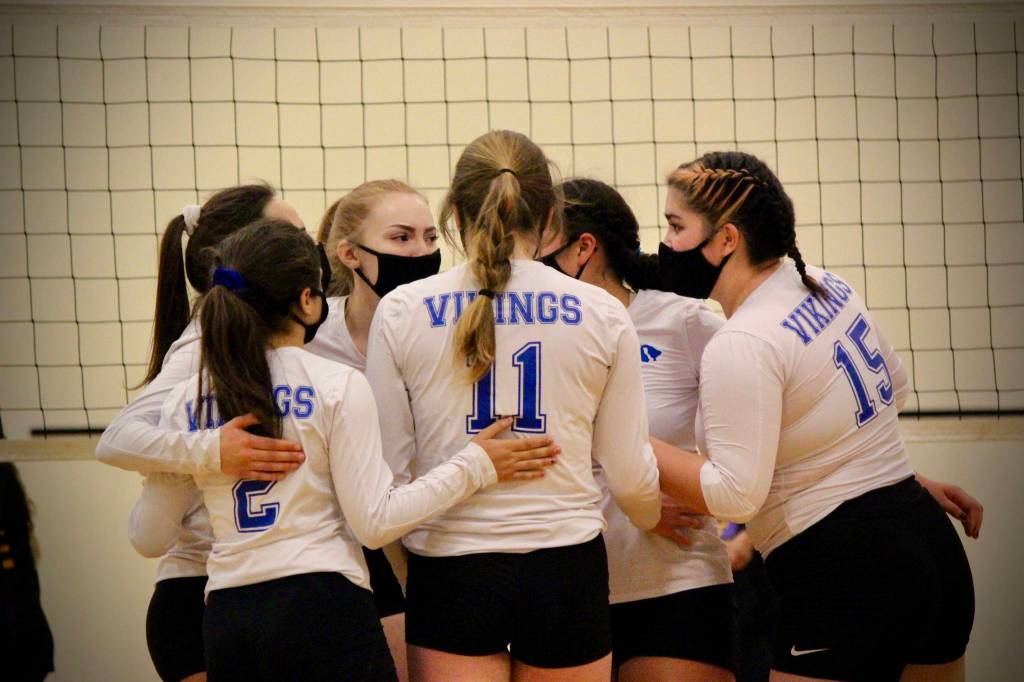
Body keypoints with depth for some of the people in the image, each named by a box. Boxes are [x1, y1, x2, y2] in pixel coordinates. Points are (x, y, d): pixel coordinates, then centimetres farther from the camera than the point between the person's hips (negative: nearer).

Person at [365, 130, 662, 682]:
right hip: (568, 568, 1)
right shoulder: (602, 314, 0)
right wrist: (656, 516, 26)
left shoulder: (401, 312, -1)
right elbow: (630, 475, 4)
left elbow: (388, 470, 0)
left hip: (451, 570, -1)